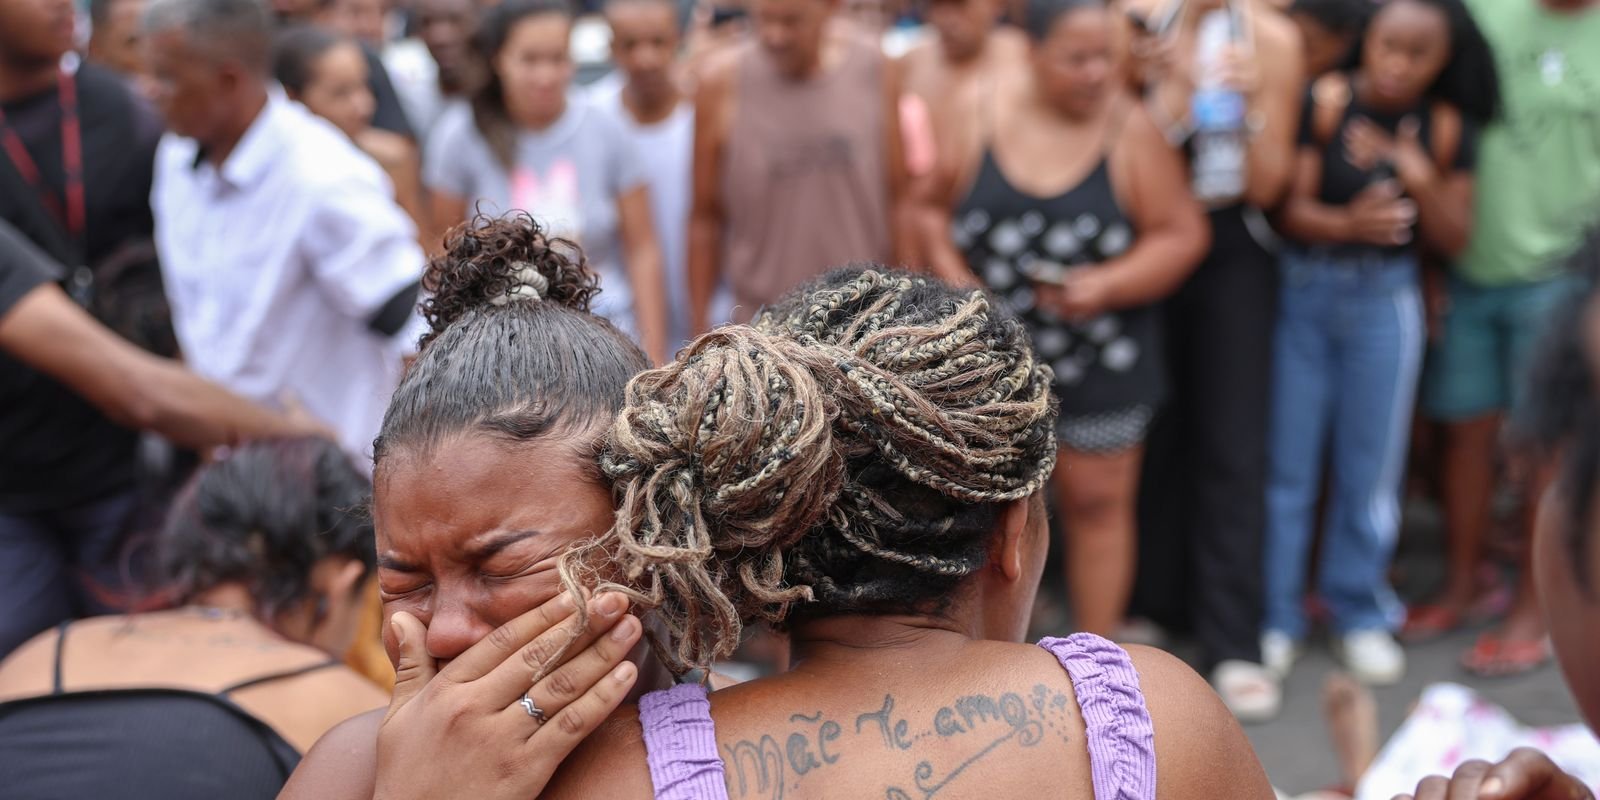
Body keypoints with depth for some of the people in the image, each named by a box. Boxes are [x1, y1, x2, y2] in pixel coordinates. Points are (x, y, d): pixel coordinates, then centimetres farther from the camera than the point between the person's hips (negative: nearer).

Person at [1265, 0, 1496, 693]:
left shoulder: (1447, 128, -2)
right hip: (1303, 291, -2)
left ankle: (1359, 614, 27)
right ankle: (1275, 616, 20)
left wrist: (1421, 178, -18)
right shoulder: (1325, 102, -9)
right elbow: (1292, 210, -12)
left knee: (1370, 467, 9)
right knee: (1286, 464, 5)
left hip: (1385, 302, 2)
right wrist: (1348, 223, -31)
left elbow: (1454, 239, -1)